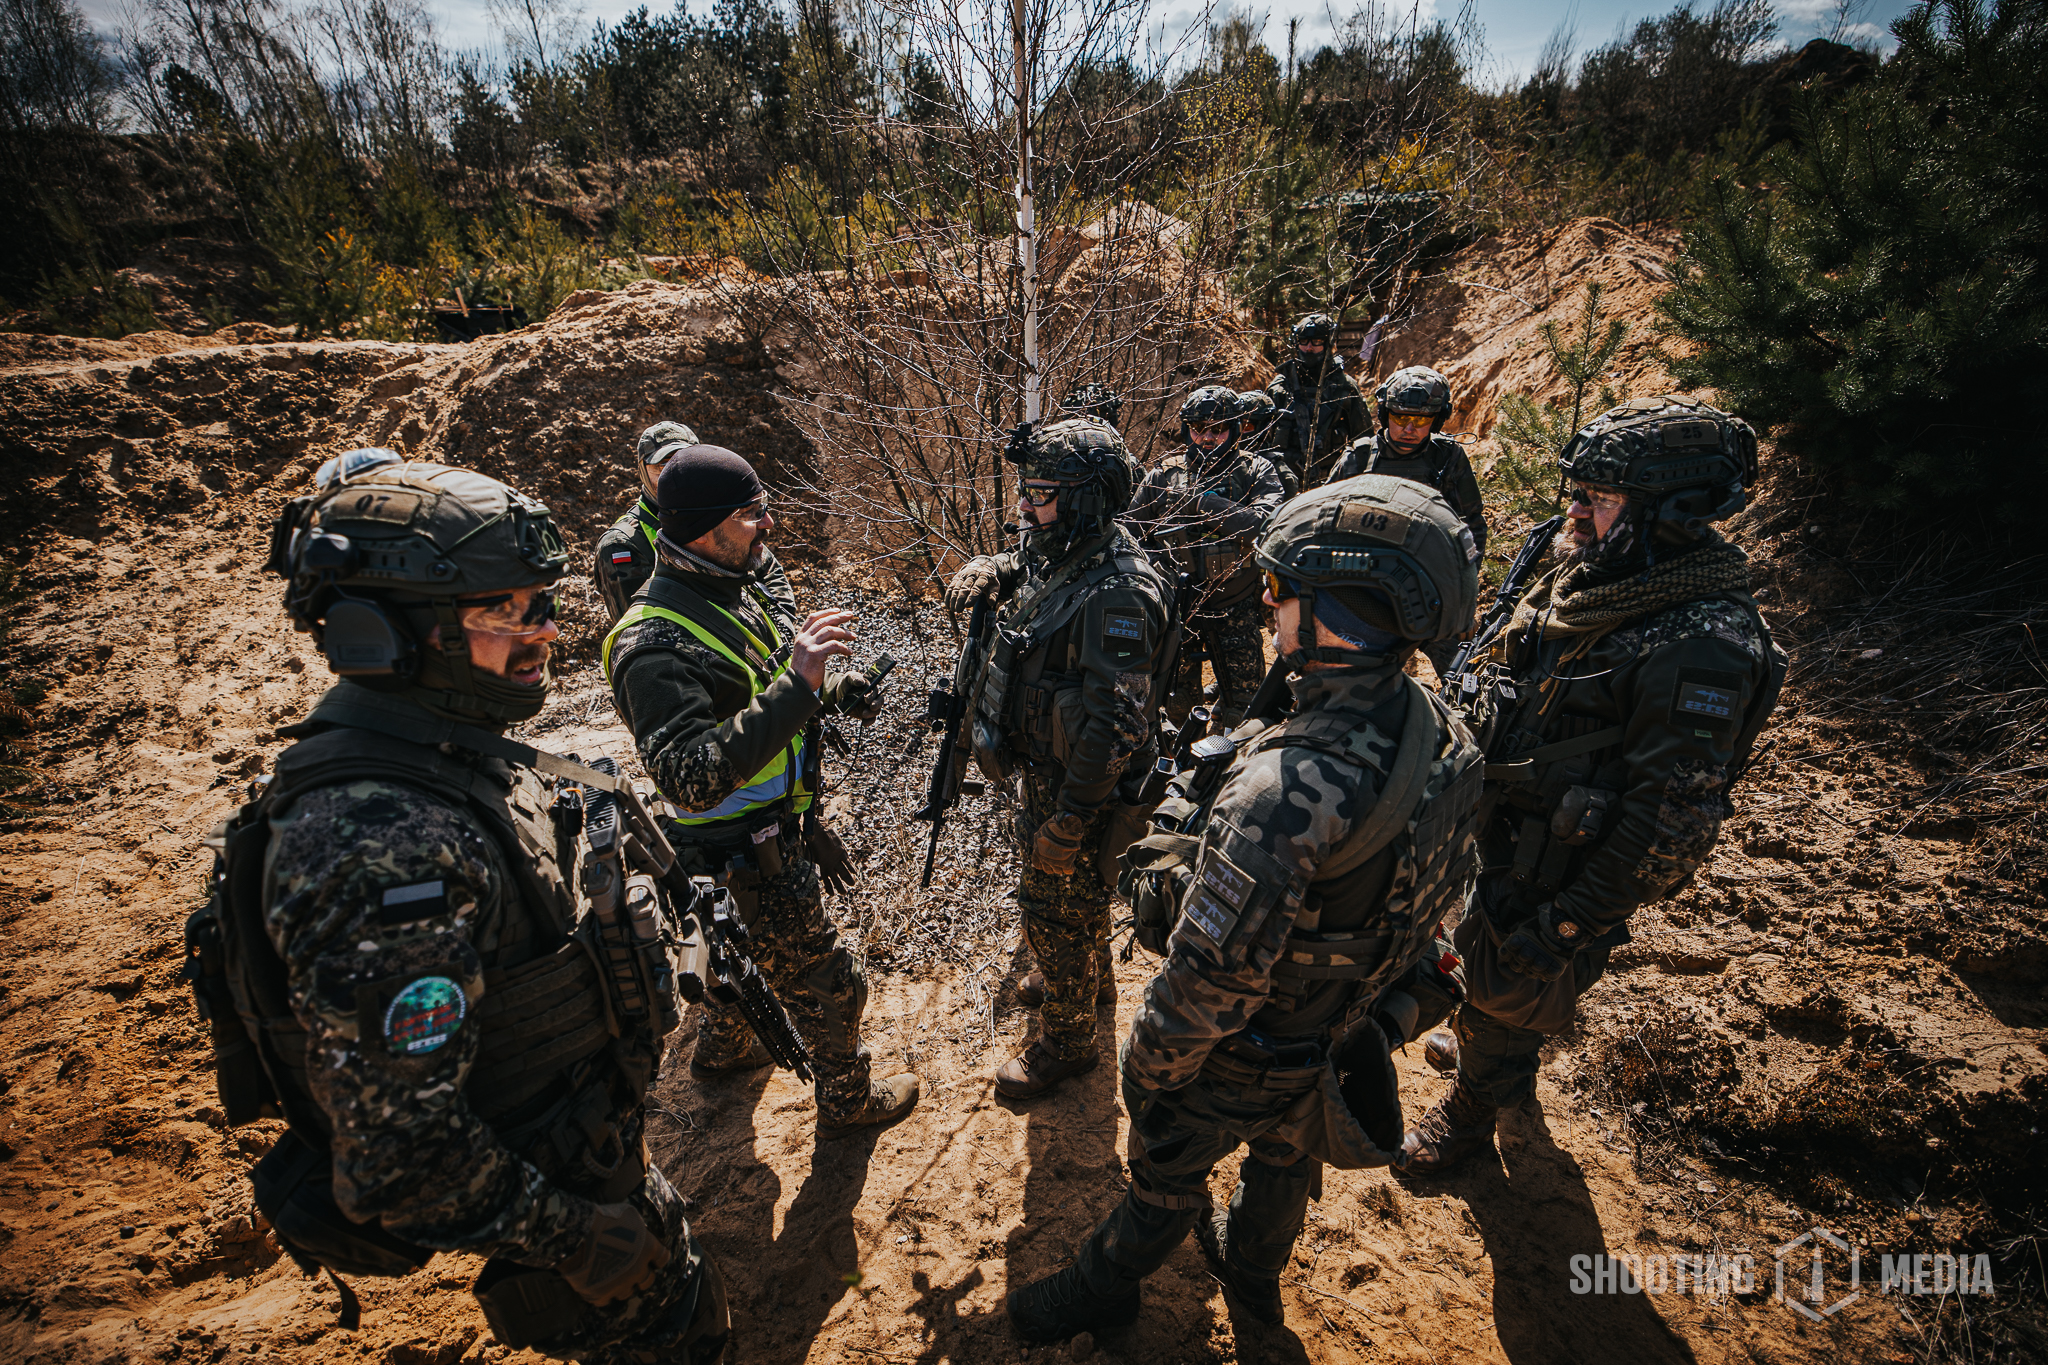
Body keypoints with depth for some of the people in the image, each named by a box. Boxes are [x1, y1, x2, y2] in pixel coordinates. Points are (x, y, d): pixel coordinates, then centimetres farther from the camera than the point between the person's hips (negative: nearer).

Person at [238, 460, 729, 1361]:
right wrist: (570, 1236, -20)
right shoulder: (381, 846, -36)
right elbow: (400, 1157, -32)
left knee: (671, 1277, 30)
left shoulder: (443, 761, -5)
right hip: (546, 1182, -8)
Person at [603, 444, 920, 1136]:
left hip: (778, 826, 9)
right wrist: (795, 685, -43)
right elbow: (694, 779, -38)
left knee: (754, 949, 32)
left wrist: (835, 689, -5)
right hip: (746, 855, -9)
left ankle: (721, 1047, 59)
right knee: (827, 981, 10)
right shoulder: (655, 643, -30)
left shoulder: (739, 588, 0)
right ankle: (848, 1100, 36)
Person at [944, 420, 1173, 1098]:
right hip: (1042, 768, 9)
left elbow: (1113, 727, -33)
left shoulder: (1117, 591, -31)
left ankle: (1066, 1041, 34)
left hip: (1076, 785, -9)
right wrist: (984, 570, 0)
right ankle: (1092, 978, 56)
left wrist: (1067, 825, -28)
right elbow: (1016, 566, 24)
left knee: (1056, 912, 10)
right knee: (1075, 896, 30)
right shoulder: (1059, 557, -2)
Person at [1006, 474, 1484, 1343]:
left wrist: (1149, 1069, -14)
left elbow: (1209, 976, -32)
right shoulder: (1445, 740, -15)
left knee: (1166, 1175, 22)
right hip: (1349, 1035, 7)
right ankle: (1253, 1270, 63)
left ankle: (1104, 1289, 51)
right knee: (1286, 1157, 34)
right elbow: (1429, 893, 1)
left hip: (1240, 1065, -6)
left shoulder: (1286, 790, -41)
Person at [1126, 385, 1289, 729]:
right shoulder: (1163, 476, 4)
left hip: (1235, 610, -1)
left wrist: (1203, 503, -23)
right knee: (1170, 706, 10)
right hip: (1174, 609, 2)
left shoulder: (1257, 472, -1)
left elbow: (1267, 526, -20)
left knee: (1241, 713, 3)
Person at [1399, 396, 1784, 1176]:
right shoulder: (1583, 579, -3)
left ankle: (1470, 1114, 43)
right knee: (1479, 961, 29)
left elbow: (1675, 818, -27)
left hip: (1553, 872, -7)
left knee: (1506, 993, 15)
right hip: (1491, 836, 8)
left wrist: (1573, 921, -23)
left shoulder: (1702, 645, -29)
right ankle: (1487, 1050, 59)